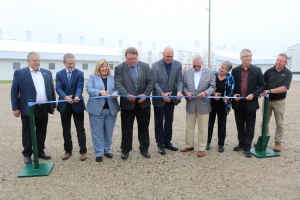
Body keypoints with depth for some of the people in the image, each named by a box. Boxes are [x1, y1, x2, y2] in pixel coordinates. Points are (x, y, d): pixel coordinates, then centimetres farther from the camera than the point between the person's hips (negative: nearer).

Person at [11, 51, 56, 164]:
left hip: (44, 108, 4)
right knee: (27, 133, 7)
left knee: (41, 131, 13)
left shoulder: (47, 73, 10)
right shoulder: (19, 73, -2)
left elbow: (52, 90, 12)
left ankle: (40, 152, 27)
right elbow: (14, 92, -2)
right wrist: (15, 108, -7)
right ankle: (27, 154, 21)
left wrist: (53, 105, 10)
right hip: (28, 108, -3)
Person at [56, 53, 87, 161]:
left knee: (80, 129, 3)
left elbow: (80, 87, -16)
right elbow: (58, 88, -9)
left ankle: (83, 151, 12)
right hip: (64, 105, 3)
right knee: (66, 130, 11)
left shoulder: (80, 73, -2)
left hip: (77, 105, -2)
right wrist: (65, 97, -30)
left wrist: (77, 97, -37)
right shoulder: (59, 74, 3)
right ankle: (68, 150, 25)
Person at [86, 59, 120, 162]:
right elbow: (89, 89, -8)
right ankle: (98, 153, 14)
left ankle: (107, 150, 28)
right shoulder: (92, 77, 4)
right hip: (97, 109, -2)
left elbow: (117, 89, 4)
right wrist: (100, 91, -25)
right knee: (97, 132, 3)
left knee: (109, 131, 12)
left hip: (111, 109, 3)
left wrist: (115, 94, -19)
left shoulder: (113, 78, 10)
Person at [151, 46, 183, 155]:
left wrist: (179, 91, -24)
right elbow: (154, 82, -14)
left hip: (171, 98, 4)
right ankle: (160, 144, 19)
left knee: (169, 121, 14)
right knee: (159, 122, 7)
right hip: (159, 98, -3)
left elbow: (180, 80, -5)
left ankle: (167, 142, 29)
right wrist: (162, 94, -27)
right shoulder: (155, 65, -10)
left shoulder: (178, 65, -2)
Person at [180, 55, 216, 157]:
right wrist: (186, 93, -13)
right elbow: (183, 86, 6)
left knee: (202, 128, 6)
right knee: (189, 126, 14)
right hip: (190, 104, 2)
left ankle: (202, 148, 18)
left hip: (203, 104, -2)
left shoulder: (210, 72, -3)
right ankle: (189, 145, 29)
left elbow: (212, 87, -2)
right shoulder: (186, 72, 2)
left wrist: (205, 92, -21)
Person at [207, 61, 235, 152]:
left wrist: (227, 97, -23)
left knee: (222, 124, 10)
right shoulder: (213, 74, -3)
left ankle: (221, 144, 22)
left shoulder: (231, 78, -5)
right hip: (212, 103, 1)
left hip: (223, 105, -1)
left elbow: (231, 92, -5)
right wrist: (214, 93, -17)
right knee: (210, 122, 10)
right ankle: (208, 142, 24)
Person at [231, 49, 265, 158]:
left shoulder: (257, 70, -1)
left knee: (250, 126, 4)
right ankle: (241, 143, 29)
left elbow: (262, 85, 0)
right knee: (240, 125, 13)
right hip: (238, 103, 2)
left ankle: (247, 147, 13)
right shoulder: (235, 70, 2)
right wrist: (233, 95, -9)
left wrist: (253, 95, -15)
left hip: (251, 103, -2)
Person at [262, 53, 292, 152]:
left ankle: (278, 142, 19)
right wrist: (263, 91, -19)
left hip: (279, 102, -2)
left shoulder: (288, 73, -5)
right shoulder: (269, 71, -1)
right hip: (267, 100, 2)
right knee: (264, 122, 10)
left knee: (279, 124, 8)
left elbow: (284, 88, -15)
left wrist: (270, 90, -22)